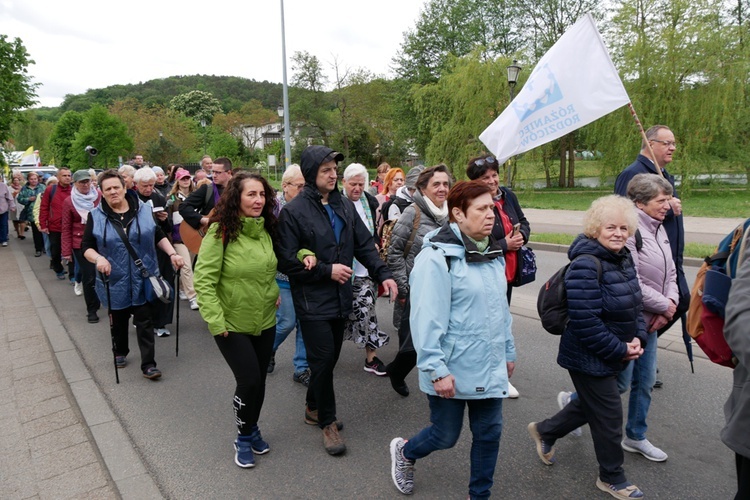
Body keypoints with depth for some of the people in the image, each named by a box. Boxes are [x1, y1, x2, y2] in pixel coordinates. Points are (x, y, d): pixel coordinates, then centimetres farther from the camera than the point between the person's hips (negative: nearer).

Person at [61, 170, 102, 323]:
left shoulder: (99, 197, -1)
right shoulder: (69, 202, -3)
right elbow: (66, 228, 0)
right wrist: (67, 251, -2)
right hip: (81, 244, -1)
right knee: (89, 277, 2)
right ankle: (91, 309, 17)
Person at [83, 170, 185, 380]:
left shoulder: (144, 210, 0)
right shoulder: (96, 216, -3)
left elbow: (159, 236, 8)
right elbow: (86, 246, -3)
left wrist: (172, 254, -5)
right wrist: (98, 258, -23)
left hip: (143, 279, 0)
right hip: (115, 281, 1)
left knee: (145, 321, 0)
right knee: (119, 321, 18)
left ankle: (148, 364, 4)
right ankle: (120, 352, 41)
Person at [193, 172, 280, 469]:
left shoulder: (267, 229, 1)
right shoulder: (221, 232, -16)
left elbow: (280, 262, 17)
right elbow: (203, 280, -17)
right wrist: (215, 320, -23)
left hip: (265, 321, 5)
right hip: (232, 324, -5)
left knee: (259, 379, 14)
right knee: (249, 380, -7)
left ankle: (252, 430, 39)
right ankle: (243, 438, 20)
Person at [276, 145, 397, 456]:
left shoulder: (344, 206, 8)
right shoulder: (293, 211, -11)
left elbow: (364, 245, 10)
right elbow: (286, 261, -12)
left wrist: (383, 274, -3)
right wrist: (326, 270, -15)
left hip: (340, 298, 6)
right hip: (313, 302, -6)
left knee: (330, 357, 15)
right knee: (323, 359, -2)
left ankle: (313, 408, 37)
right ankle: (327, 422, 17)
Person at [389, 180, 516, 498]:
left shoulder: (492, 252, 7)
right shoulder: (438, 257, -19)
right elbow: (427, 320, -22)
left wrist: (509, 350, 18)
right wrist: (436, 370, -22)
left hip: (490, 367, 7)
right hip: (451, 371, -7)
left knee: (489, 433, 14)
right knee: (445, 436, 10)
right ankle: (404, 452, 41)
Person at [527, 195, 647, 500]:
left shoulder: (624, 260, 4)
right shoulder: (586, 266, -25)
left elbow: (635, 304, 13)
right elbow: (585, 321, -29)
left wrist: (638, 338, -3)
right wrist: (620, 350, -20)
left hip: (614, 356, 9)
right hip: (590, 359, -9)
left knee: (590, 405, 25)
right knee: (609, 416, 7)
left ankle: (544, 431, 46)